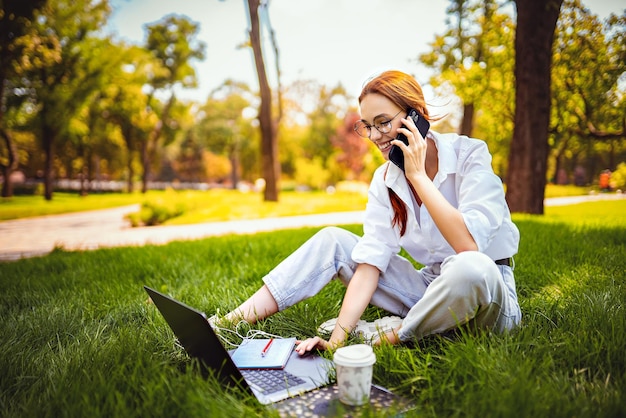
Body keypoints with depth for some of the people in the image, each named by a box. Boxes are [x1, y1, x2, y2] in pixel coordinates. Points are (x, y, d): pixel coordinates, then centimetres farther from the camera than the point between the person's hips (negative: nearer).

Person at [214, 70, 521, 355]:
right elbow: (370, 262, -12)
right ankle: (228, 323, -8)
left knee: (470, 267, -40)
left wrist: (417, 174, -26)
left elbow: (470, 246, -30)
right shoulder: (384, 181, -3)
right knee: (331, 241, -5)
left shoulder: (469, 155, -16)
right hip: (430, 291, 4)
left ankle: (388, 339, -16)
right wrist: (337, 340, -23)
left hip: (488, 292, -4)